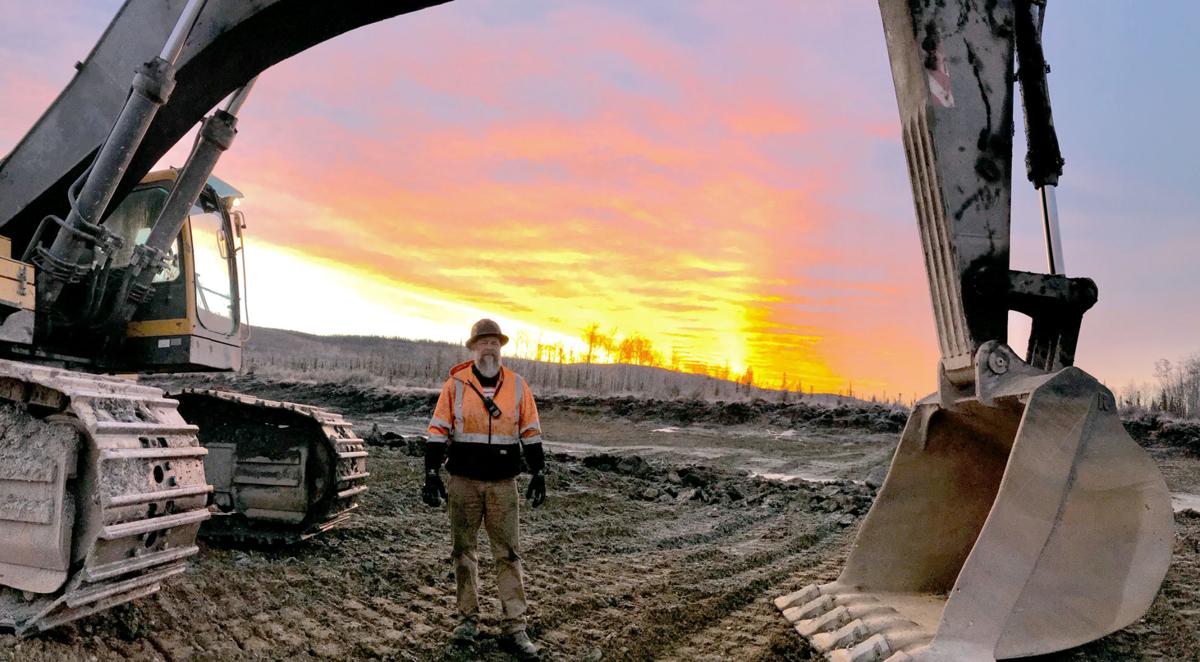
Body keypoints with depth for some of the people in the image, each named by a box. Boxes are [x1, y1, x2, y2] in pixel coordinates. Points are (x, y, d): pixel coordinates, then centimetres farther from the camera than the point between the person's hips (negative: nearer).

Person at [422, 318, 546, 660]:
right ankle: (468, 619, 23)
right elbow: (438, 431, 0)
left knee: (508, 554, 1)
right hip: (464, 481, 0)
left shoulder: (517, 386, 2)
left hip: (503, 484, 0)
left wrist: (538, 474, 4)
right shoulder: (456, 384, -1)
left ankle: (515, 628, 5)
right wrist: (431, 474, -5)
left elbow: (531, 433, 7)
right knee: (463, 551, 9)